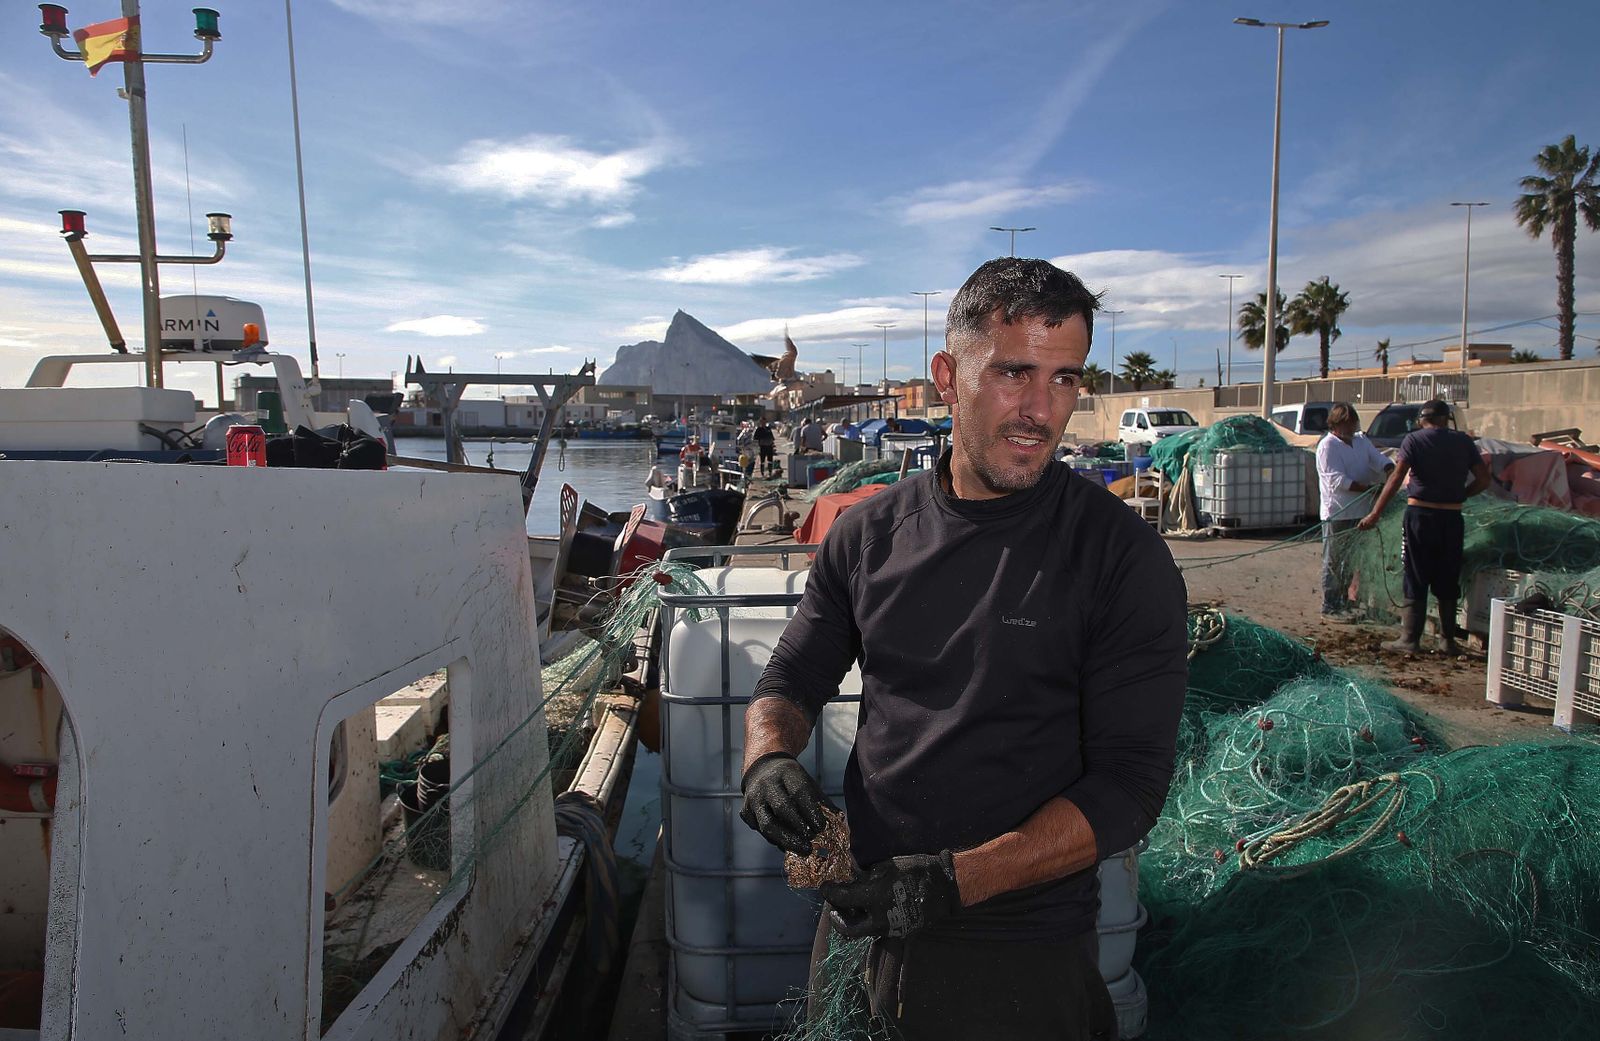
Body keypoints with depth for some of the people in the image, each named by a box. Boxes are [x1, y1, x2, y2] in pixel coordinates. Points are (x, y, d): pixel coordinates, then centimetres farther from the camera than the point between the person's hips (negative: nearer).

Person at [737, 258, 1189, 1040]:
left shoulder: (1121, 557, -12)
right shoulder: (870, 534, -1)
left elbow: (1129, 783, -15)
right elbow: (791, 681, 8)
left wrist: (959, 880, -24)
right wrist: (768, 761, -13)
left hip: (1019, 954, -3)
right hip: (858, 922, 4)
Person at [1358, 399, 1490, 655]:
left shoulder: (1413, 440, -5)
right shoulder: (1463, 441, 5)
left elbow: (1396, 478, -14)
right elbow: (1483, 479, 4)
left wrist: (1375, 514, -15)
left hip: (1420, 515, -3)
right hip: (1452, 518, 3)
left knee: (1416, 580, 2)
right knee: (1448, 582, 12)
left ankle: (1410, 639, 1)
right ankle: (1448, 640, 18)